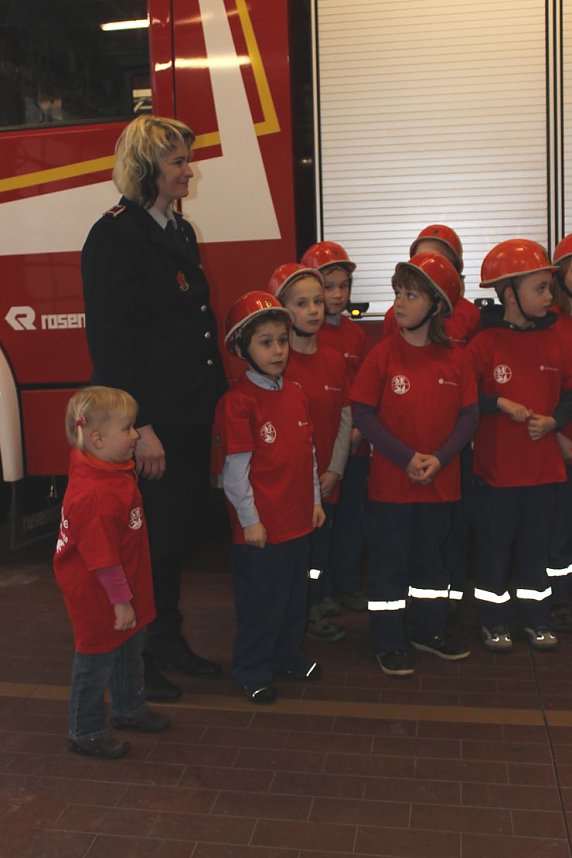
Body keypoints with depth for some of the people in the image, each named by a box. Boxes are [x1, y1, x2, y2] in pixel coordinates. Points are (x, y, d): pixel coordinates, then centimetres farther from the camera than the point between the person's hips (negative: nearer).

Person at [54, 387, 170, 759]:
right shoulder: (96, 495, -34)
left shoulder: (115, 468, -7)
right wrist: (121, 601, -21)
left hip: (127, 589, 10)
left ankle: (129, 708, 49)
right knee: (97, 661, 11)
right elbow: (102, 559, -29)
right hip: (99, 598, -9)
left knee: (131, 649, 26)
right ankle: (86, 733, 31)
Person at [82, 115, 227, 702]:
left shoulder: (180, 231, 14)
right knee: (148, 538, 3)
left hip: (190, 415, 9)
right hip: (148, 421, -9)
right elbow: (109, 339, -20)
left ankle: (168, 641, 34)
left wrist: (217, 395, 16)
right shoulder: (116, 235, -14)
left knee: (181, 531, 17)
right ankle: (134, 658, 21)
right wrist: (140, 427, -23)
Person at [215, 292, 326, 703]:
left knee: (296, 593, 21)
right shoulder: (238, 402, -16)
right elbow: (236, 467, -15)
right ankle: (253, 670, 26)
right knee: (261, 601, 7)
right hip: (261, 523, -7)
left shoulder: (296, 394, 6)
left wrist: (315, 499, 13)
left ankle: (288, 654, 40)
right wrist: (249, 519, -15)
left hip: (299, 518, 7)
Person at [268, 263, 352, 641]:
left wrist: (334, 470, -2)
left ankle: (318, 610, 32)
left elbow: (345, 419, 7)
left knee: (321, 545, 15)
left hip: (325, 481, 5)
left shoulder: (334, 361, 6)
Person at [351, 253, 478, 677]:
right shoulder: (383, 355, -9)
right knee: (389, 561, 6)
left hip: (440, 480, 3)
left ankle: (429, 630, 35)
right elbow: (363, 412, -9)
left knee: (431, 556, 18)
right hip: (391, 480, -2)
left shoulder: (455, 359, -3)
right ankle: (389, 642, 20)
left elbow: (469, 414, -1)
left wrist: (440, 458, -15)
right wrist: (405, 458, -16)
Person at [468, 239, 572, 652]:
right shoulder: (485, 343, -11)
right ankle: (494, 621, 23)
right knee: (494, 545, 9)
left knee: (536, 544, 14)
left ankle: (536, 618, 29)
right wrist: (500, 404, -18)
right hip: (496, 465, -3)